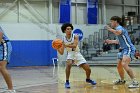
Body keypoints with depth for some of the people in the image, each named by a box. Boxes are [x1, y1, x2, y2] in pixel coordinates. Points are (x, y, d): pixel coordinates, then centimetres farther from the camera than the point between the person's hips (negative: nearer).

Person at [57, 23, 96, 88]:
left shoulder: (75, 37, -12)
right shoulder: (63, 40, -9)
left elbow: (74, 46, -31)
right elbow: (61, 53, -9)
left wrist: (65, 45, -42)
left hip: (77, 54, 1)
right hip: (70, 54, -1)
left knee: (88, 69, 0)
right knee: (68, 64, -36)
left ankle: (88, 79, 35)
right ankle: (67, 82, -23)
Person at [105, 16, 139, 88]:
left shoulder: (119, 27, -12)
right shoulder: (118, 29, 19)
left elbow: (118, 32, -40)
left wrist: (110, 29, -26)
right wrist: (111, 41, 36)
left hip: (128, 49, -11)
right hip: (124, 49, 11)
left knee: (124, 64, -29)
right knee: (119, 66, 19)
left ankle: (135, 82, -31)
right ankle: (122, 80, 40)